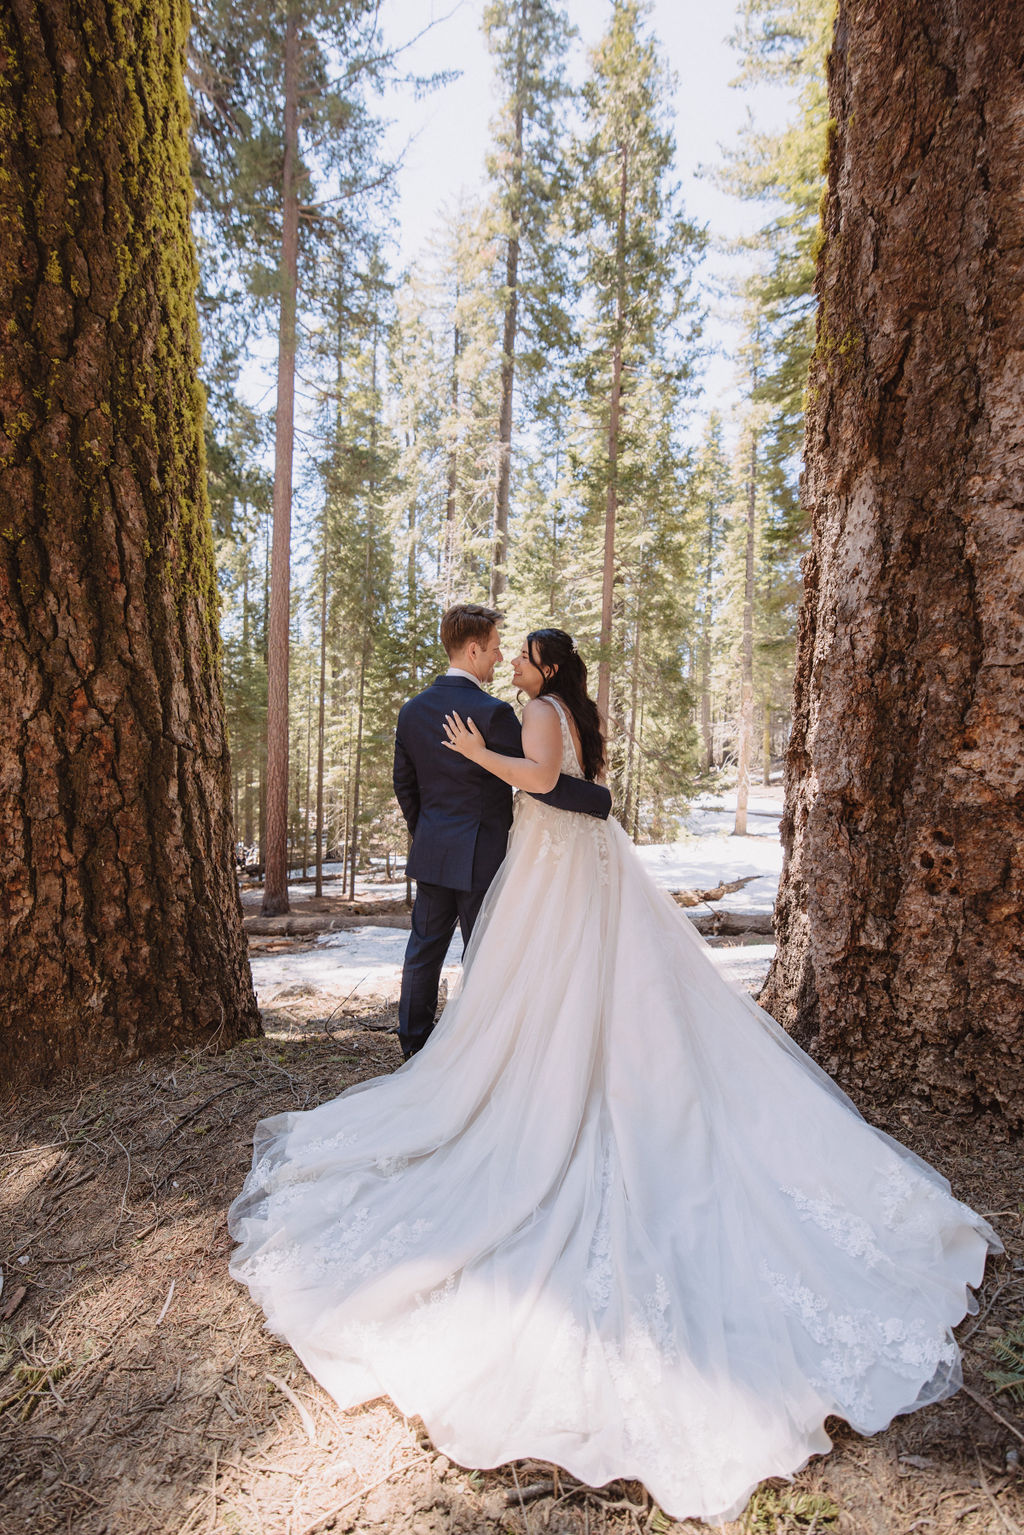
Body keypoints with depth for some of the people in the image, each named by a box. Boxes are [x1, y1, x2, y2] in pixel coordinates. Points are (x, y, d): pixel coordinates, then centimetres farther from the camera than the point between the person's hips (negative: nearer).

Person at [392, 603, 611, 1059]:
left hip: (430, 852, 7)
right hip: (481, 855, -6)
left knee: (424, 947, 16)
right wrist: (602, 799, -10)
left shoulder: (412, 711, 3)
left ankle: (413, 1044, 28)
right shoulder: (492, 712, -19)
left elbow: (404, 786, 11)